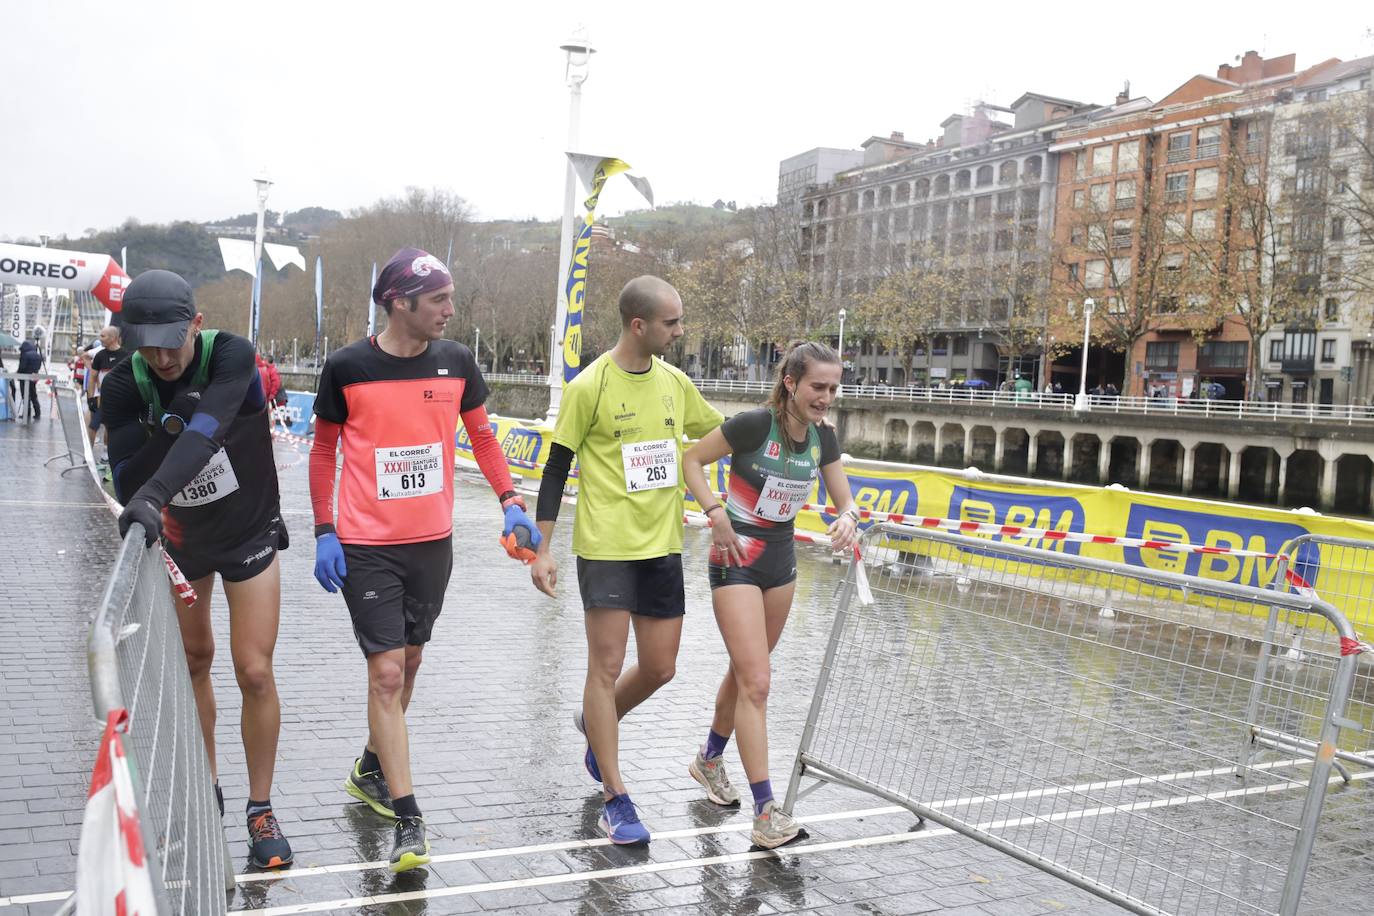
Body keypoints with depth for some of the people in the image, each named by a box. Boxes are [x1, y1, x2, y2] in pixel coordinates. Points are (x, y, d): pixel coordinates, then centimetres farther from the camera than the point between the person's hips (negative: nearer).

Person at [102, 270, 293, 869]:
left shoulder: (232, 356, -26)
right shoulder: (123, 386, -17)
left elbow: (205, 433, -43)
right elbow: (125, 486, -23)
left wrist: (153, 494, -58)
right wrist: (166, 428, -39)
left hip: (249, 532, -3)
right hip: (180, 535, 3)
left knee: (254, 672, -7)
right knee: (193, 661, 15)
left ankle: (261, 808, 10)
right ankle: (206, 786, 34)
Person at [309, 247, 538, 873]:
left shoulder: (456, 362, -1)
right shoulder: (347, 367, -9)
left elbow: (481, 435, 11)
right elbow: (323, 450, 2)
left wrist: (510, 502, -1)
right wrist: (323, 532, -4)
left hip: (432, 542, 4)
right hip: (366, 546, -4)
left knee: (407, 663, 17)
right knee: (386, 674, -8)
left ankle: (370, 771, 40)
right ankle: (409, 823, -1)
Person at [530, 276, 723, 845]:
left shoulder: (675, 382, 7)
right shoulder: (589, 387, -9)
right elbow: (556, 469, -5)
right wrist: (542, 550, -8)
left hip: (662, 545, 6)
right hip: (606, 547, -6)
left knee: (659, 669, 10)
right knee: (607, 667, -2)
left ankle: (596, 724, 40)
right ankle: (615, 799, 9)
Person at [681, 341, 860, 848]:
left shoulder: (822, 435, -1)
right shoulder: (756, 424, -20)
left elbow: (845, 500, 5)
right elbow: (691, 459, -11)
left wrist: (848, 518, -18)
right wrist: (716, 512, -22)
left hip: (781, 561, 7)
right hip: (736, 561, -7)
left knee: (745, 672, 19)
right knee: (756, 683, -11)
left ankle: (709, 760, 42)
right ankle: (765, 813, -7)